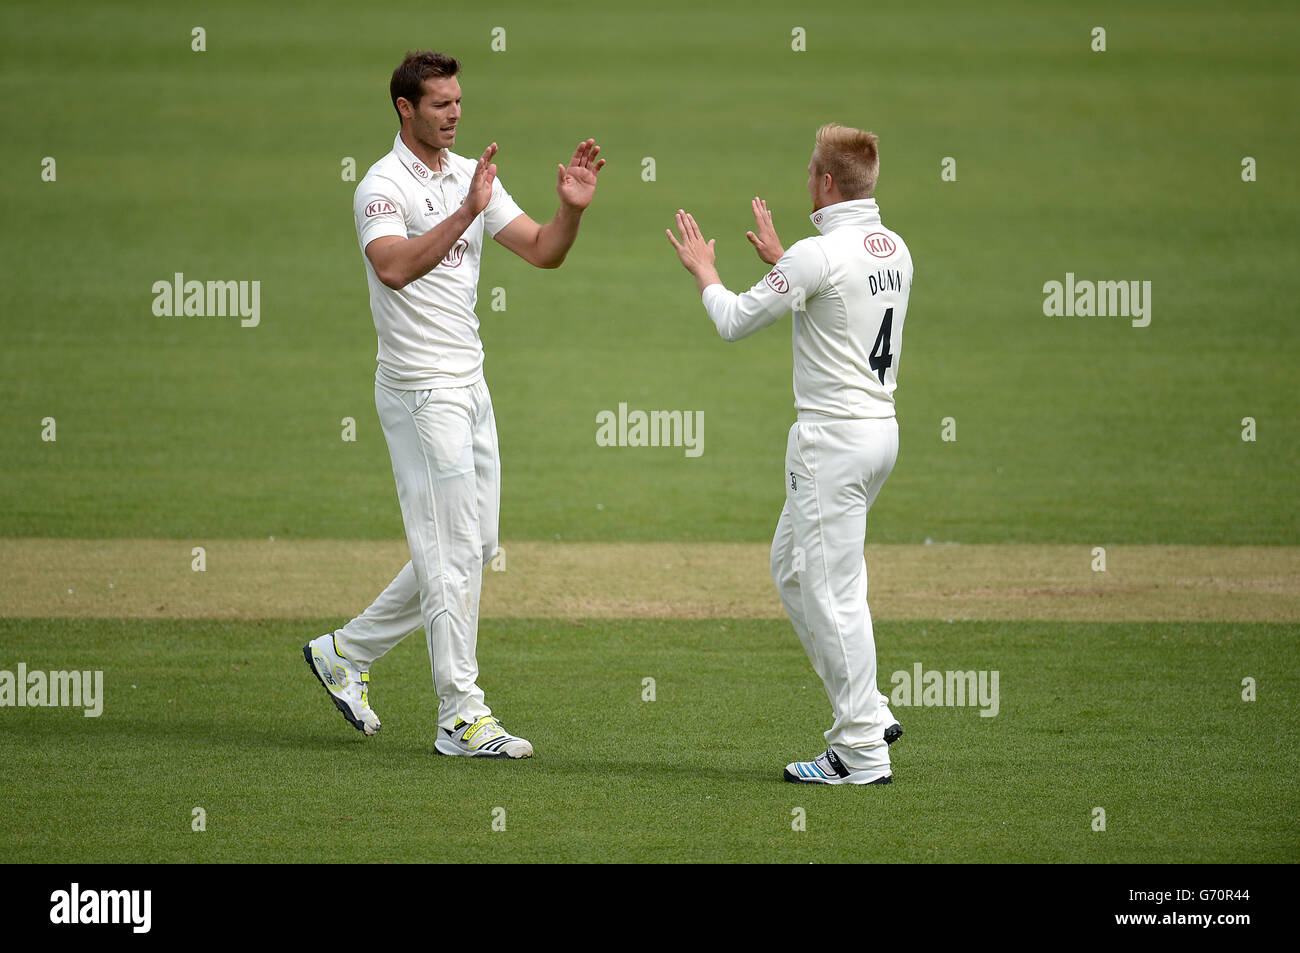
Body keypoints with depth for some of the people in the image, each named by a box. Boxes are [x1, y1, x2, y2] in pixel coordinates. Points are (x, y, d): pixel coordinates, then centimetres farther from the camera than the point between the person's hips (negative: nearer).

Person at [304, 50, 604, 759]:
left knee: (471, 548, 14)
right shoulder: (384, 187, -14)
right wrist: (467, 211, -40)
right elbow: (394, 268, -32)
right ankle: (461, 717, -3)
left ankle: (347, 653, 24)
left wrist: (571, 209, -12)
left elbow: (541, 252, 8)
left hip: (469, 382, 9)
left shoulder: (472, 176, 11)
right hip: (419, 388, -9)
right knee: (452, 552, -8)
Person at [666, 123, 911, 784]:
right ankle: (868, 714, 17)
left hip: (834, 438, -9)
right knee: (791, 569, 20)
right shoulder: (894, 250, 9)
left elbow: (735, 322, -7)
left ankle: (861, 753, -3)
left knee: (833, 592, -4)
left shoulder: (820, 254, -17)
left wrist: (704, 271, 11)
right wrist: (778, 259, 36)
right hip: (881, 427, 9)